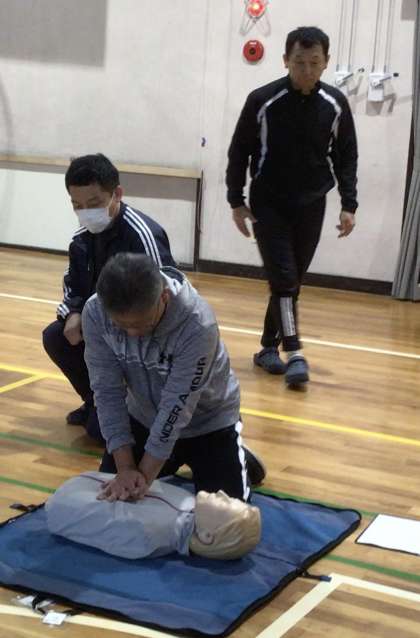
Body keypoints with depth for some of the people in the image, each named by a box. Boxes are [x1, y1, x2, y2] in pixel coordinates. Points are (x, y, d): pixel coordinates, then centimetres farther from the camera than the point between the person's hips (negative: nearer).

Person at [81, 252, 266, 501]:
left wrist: (145, 475, -30)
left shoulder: (197, 324, -36)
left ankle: (238, 459, 22)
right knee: (112, 495, 7)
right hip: (144, 417, 4)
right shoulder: (95, 313, -25)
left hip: (208, 421, -3)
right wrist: (125, 467, -26)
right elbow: (107, 391, -20)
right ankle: (179, 460, 31)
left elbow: (177, 406, -31)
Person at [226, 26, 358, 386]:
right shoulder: (263, 101, -12)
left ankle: (269, 347, 21)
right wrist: (237, 201, -4)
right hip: (269, 204, -3)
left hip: (311, 207, 3)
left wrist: (349, 205, -2)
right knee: (283, 277, -11)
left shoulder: (335, 105, -5)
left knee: (292, 281, 8)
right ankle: (294, 353, -10)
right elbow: (239, 152, -2)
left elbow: (346, 157, 5)